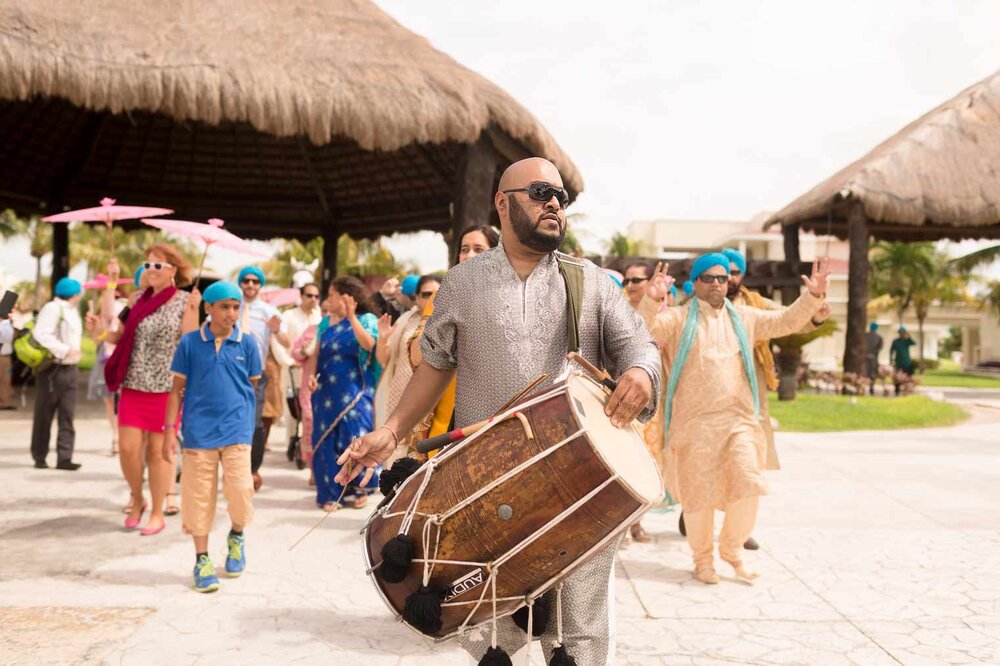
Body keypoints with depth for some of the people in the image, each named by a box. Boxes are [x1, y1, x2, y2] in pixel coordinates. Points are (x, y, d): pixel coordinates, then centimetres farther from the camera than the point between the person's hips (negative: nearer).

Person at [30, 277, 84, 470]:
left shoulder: (72, 310, 16)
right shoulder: (53, 308, -12)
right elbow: (41, 335, -23)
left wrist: (75, 352, 8)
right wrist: (65, 350, -23)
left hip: (69, 368, 8)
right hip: (52, 369, -8)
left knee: (67, 415, 2)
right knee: (44, 414, 3)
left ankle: (64, 457, 1)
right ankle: (39, 457, 13)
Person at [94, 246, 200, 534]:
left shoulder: (184, 300, -2)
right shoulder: (140, 301, 9)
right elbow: (117, 336, 10)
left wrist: (193, 309, -18)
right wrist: (98, 328, -7)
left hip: (166, 388, -3)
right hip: (133, 384, 3)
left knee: (158, 451, 3)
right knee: (127, 447, -2)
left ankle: (157, 514, 17)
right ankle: (137, 500, 23)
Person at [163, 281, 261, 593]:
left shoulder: (246, 344, 2)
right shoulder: (190, 343, 0)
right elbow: (177, 389, 4)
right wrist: (170, 431, 0)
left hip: (236, 430, 0)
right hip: (198, 432, 0)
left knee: (240, 491, -8)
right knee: (199, 497, 5)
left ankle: (236, 536, 23)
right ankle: (202, 561, 20)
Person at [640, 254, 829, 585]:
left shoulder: (744, 317, 14)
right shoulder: (678, 318, 2)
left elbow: (786, 321, 19)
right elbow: (644, 332, -13)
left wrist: (812, 297, 4)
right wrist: (651, 300, -31)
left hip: (739, 420, 3)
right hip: (694, 421, -3)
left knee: (747, 486, -7)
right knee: (699, 494, 4)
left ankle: (732, 548, 18)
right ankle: (702, 559, 23)